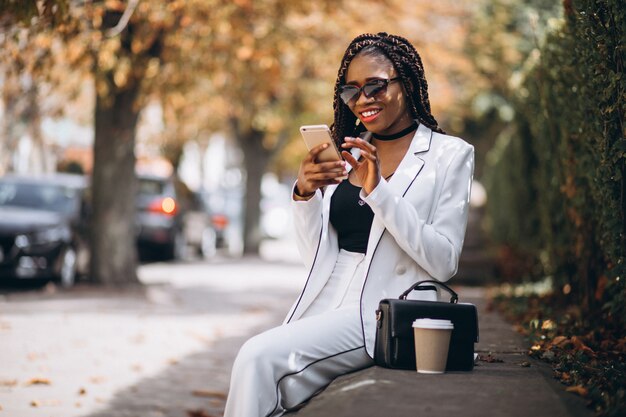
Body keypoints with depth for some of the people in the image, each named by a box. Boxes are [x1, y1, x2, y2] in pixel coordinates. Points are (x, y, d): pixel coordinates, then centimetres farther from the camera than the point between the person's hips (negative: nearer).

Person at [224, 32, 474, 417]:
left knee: (261, 356, -25)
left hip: (384, 311, -4)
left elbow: (445, 263, -8)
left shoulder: (449, 154, 3)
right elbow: (317, 258, 15)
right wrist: (305, 194, -4)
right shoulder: (346, 153, 16)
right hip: (326, 302, 4)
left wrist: (379, 190, -15)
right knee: (256, 360, -26)